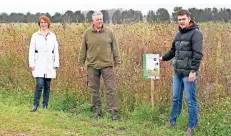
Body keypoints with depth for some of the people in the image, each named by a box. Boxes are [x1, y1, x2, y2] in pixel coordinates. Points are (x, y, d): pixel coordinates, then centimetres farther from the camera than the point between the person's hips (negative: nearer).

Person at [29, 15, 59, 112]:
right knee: (39, 84, -14)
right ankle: (35, 104, -2)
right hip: (39, 65, -2)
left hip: (49, 65, 2)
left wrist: (56, 64, 2)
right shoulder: (35, 35, 2)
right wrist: (31, 63, -6)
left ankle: (45, 106, 16)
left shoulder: (52, 36, 7)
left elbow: (56, 51, 8)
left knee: (47, 86, 6)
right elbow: (31, 50, 1)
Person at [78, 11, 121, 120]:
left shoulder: (109, 32, 4)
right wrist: (81, 63, 7)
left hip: (107, 65, -1)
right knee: (94, 89, 7)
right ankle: (97, 111, 17)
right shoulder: (87, 33, 4)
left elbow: (115, 48, 7)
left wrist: (117, 62, 5)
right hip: (92, 65, 1)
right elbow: (83, 49, 9)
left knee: (111, 89, -4)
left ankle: (113, 111, 0)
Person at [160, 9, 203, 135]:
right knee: (176, 98, 16)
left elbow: (198, 54, -17)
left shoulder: (195, 33, -10)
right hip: (177, 72, 7)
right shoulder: (179, 33, 12)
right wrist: (163, 58, 28)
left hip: (188, 73, -7)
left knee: (190, 100, 1)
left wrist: (193, 71, -23)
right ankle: (172, 120, 30)